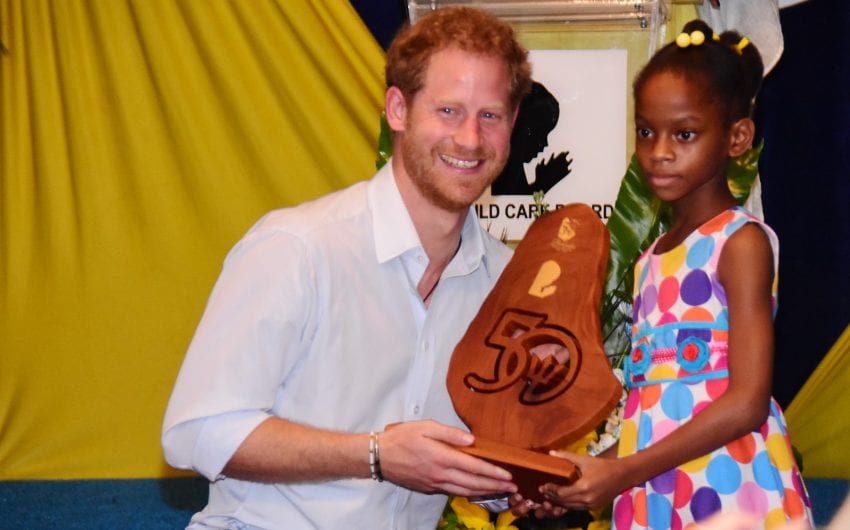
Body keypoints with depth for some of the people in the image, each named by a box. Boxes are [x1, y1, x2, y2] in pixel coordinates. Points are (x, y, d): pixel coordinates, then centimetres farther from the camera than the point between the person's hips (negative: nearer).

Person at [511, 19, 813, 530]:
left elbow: (746, 403, -15)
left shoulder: (741, 241, -7)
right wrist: (597, 476, -1)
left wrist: (623, 473, -16)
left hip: (729, 487, -6)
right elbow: (654, 404, 11)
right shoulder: (653, 259, 12)